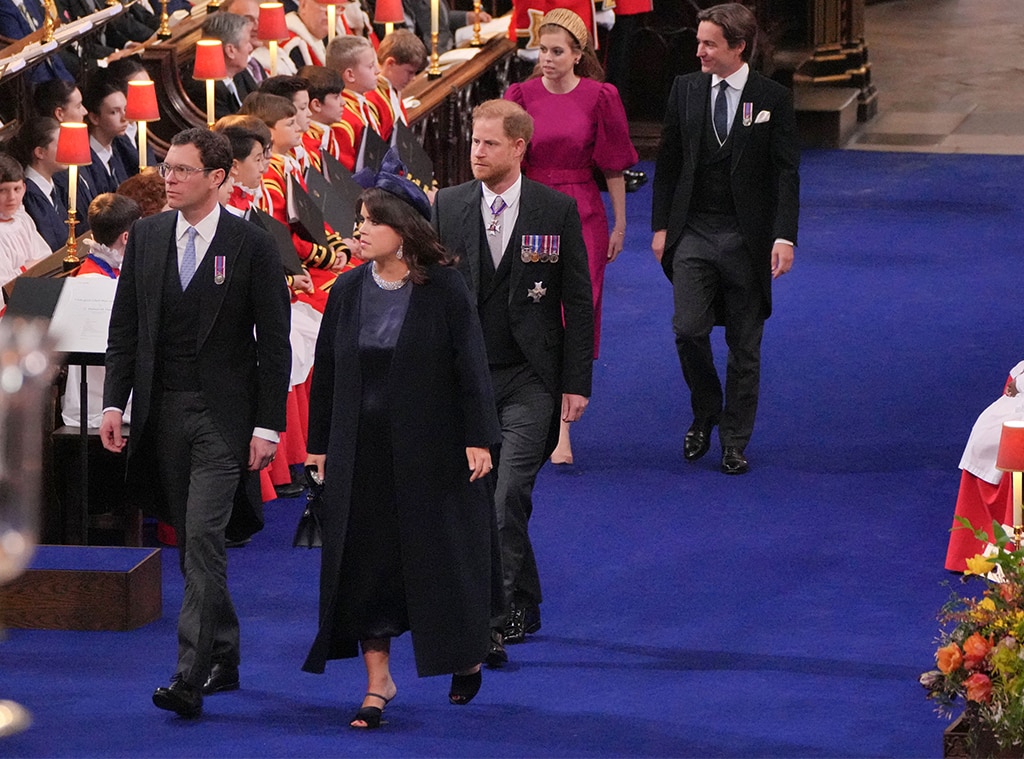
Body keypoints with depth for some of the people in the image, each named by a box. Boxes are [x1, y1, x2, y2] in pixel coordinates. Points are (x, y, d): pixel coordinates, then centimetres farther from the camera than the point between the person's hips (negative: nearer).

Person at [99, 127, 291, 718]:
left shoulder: (252, 246, -5)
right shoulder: (147, 236, 7)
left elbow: (274, 343, -4)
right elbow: (125, 327, 11)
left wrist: (269, 425, -9)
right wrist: (115, 403, 2)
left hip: (222, 414, -5)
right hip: (161, 411, 5)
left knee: (204, 537, -14)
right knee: (192, 541, 11)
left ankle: (191, 677, -17)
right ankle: (223, 659, 24)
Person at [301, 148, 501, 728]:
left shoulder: (444, 290, -8)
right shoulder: (349, 290, 3)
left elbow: (471, 366, -8)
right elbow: (326, 370, 8)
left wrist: (478, 438, -13)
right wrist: (320, 443, 8)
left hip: (431, 448, -4)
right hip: (362, 451, 4)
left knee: (440, 553, 5)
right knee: (365, 560, 2)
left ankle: (466, 654, 30)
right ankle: (378, 680, 10)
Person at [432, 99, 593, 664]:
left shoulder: (557, 210, -2)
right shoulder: (448, 206, 5)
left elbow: (578, 300, 1)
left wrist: (577, 381, -3)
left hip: (530, 379, -3)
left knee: (508, 495, -15)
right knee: (479, 498, 8)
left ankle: (498, 620, -13)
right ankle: (524, 608, 25)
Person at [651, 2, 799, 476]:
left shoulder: (773, 99, -3)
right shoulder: (686, 90, 4)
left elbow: (786, 174, -4)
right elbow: (668, 163, 10)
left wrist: (784, 237, -13)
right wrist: (661, 226, 4)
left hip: (746, 237, -2)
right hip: (694, 232, 2)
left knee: (744, 346, 4)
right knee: (689, 330, -11)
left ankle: (735, 442, 15)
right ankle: (705, 414, 14)